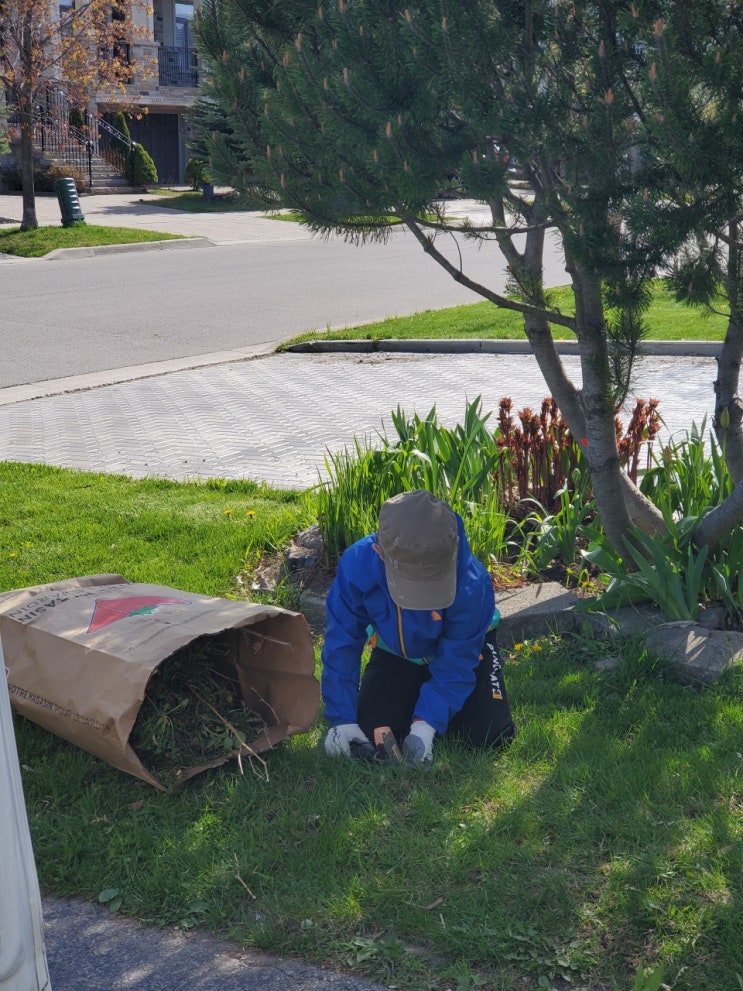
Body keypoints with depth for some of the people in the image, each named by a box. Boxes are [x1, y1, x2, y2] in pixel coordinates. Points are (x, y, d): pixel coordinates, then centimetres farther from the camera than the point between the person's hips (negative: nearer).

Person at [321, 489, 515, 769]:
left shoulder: (471, 581, -40)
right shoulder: (356, 565, -36)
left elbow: (456, 663, -28)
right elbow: (341, 646, -23)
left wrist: (425, 725, -35)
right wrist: (342, 721, -24)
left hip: (463, 646, -1)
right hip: (395, 652, 2)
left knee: (490, 735, -13)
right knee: (371, 734, -12)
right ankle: (412, 698, 22)